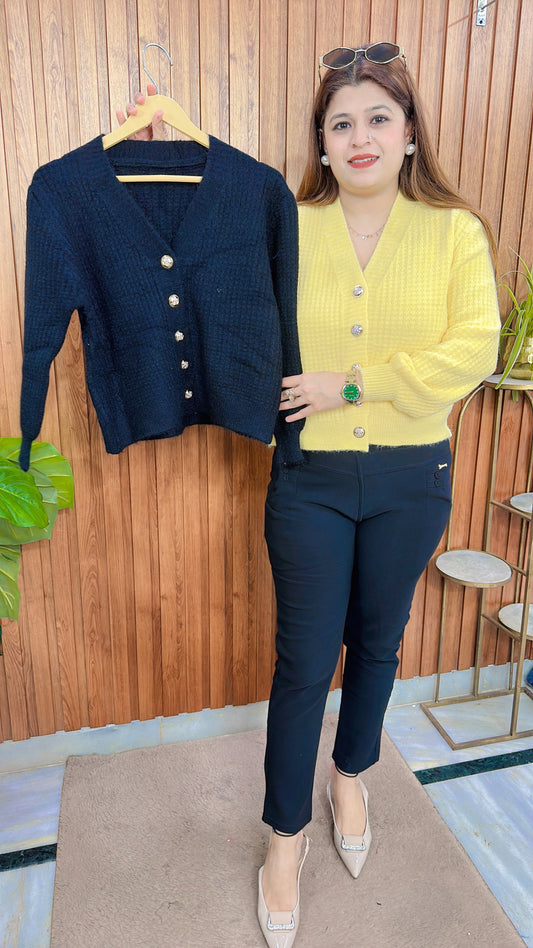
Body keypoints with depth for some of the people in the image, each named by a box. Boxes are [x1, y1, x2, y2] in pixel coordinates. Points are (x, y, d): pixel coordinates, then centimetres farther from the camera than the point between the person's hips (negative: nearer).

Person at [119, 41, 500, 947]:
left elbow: (473, 348, -11)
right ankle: (287, 833, 30)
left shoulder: (455, 231, 0)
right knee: (304, 658, 7)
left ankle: (351, 774, 47)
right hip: (310, 478, -1)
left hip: (411, 479, 1)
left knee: (376, 640, 18)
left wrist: (351, 384, -17)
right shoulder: (287, 228, 1)